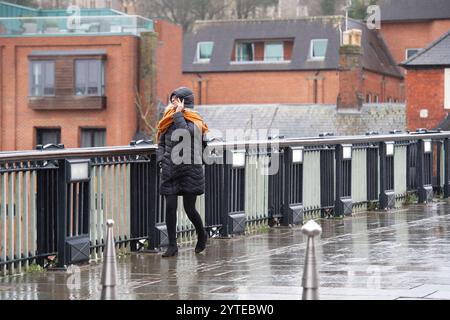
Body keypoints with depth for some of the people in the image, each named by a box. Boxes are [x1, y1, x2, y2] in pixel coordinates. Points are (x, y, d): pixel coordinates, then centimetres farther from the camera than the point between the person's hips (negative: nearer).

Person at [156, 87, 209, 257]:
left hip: (190, 170, -4)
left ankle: (202, 235, 27)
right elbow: (161, 143, 18)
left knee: (189, 209, 0)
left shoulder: (194, 121, -4)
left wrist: (178, 114, -15)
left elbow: (185, 133, -25)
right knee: (170, 206, -4)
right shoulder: (169, 120, 12)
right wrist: (161, 160, 2)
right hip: (170, 170, 4)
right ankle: (172, 245, 3)